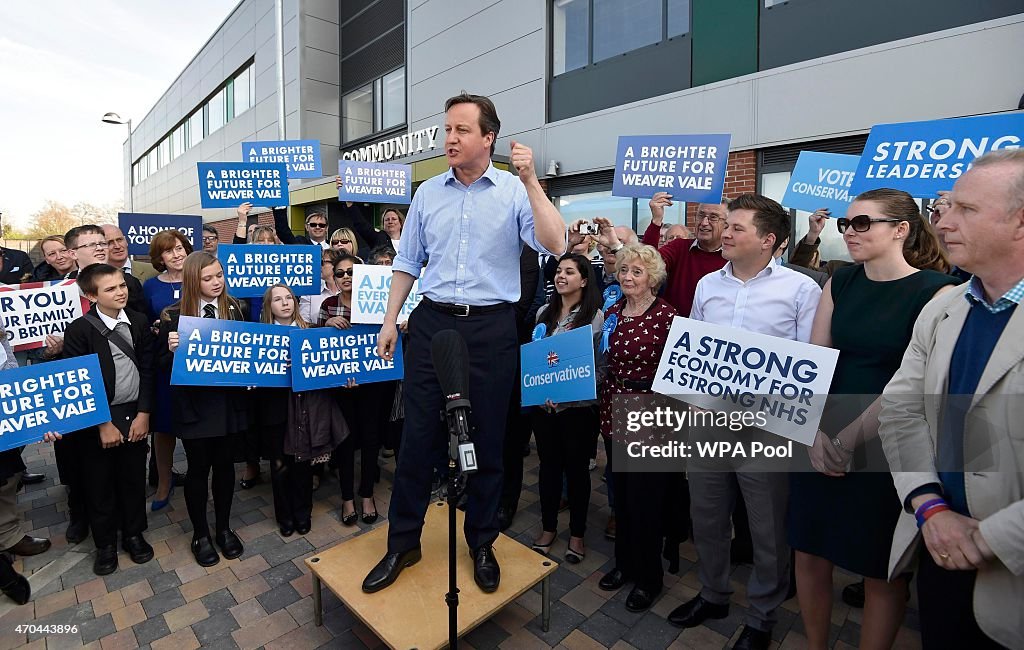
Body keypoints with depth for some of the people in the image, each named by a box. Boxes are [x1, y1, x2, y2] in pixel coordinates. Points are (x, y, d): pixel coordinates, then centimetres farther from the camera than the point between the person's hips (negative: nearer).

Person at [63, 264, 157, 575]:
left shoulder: (140, 322, -2)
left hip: (135, 415, 2)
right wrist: (103, 424, -11)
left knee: (134, 479, 14)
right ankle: (105, 543, 32)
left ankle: (134, 534, 34)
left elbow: (147, 370, 0)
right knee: (100, 485, 12)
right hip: (98, 420, -2)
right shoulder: (79, 330, -11)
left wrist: (143, 414, -5)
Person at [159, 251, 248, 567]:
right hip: (193, 403, -2)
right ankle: (200, 534, 30)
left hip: (226, 400, 3)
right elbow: (163, 363, -2)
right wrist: (172, 349, -23)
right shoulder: (174, 315, -7)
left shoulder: (234, 309, 0)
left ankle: (224, 528, 33)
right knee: (199, 467, 10)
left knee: (224, 463, 14)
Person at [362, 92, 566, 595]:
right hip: (432, 321, 3)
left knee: (486, 439, 9)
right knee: (418, 434, 6)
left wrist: (531, 181, -18)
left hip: (491, 328, -2)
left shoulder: (515, 192, 0)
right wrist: (390, 320, 10)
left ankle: (482, 543, 30)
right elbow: (407, 262, 14)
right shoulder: (428, 193, 10)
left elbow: (555, 245, -15)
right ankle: (403, 542, 25)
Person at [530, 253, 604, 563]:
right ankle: (548, 527, 32)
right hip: (542, 403, 4)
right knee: (549, 465, 14)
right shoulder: (544, 313, 8)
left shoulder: (595, 316, -6)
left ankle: (577, 533, 28)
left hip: (578, 404, -3)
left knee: (576, 468, 9)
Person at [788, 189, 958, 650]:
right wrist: (816, 432, -11)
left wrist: (848, 439, -17)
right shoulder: (840, 282, 5)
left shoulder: (937, 291, -9)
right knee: (809, 554, 14)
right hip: (819, 442, 4)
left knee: (882, 570, 13)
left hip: (884, 449, -4)